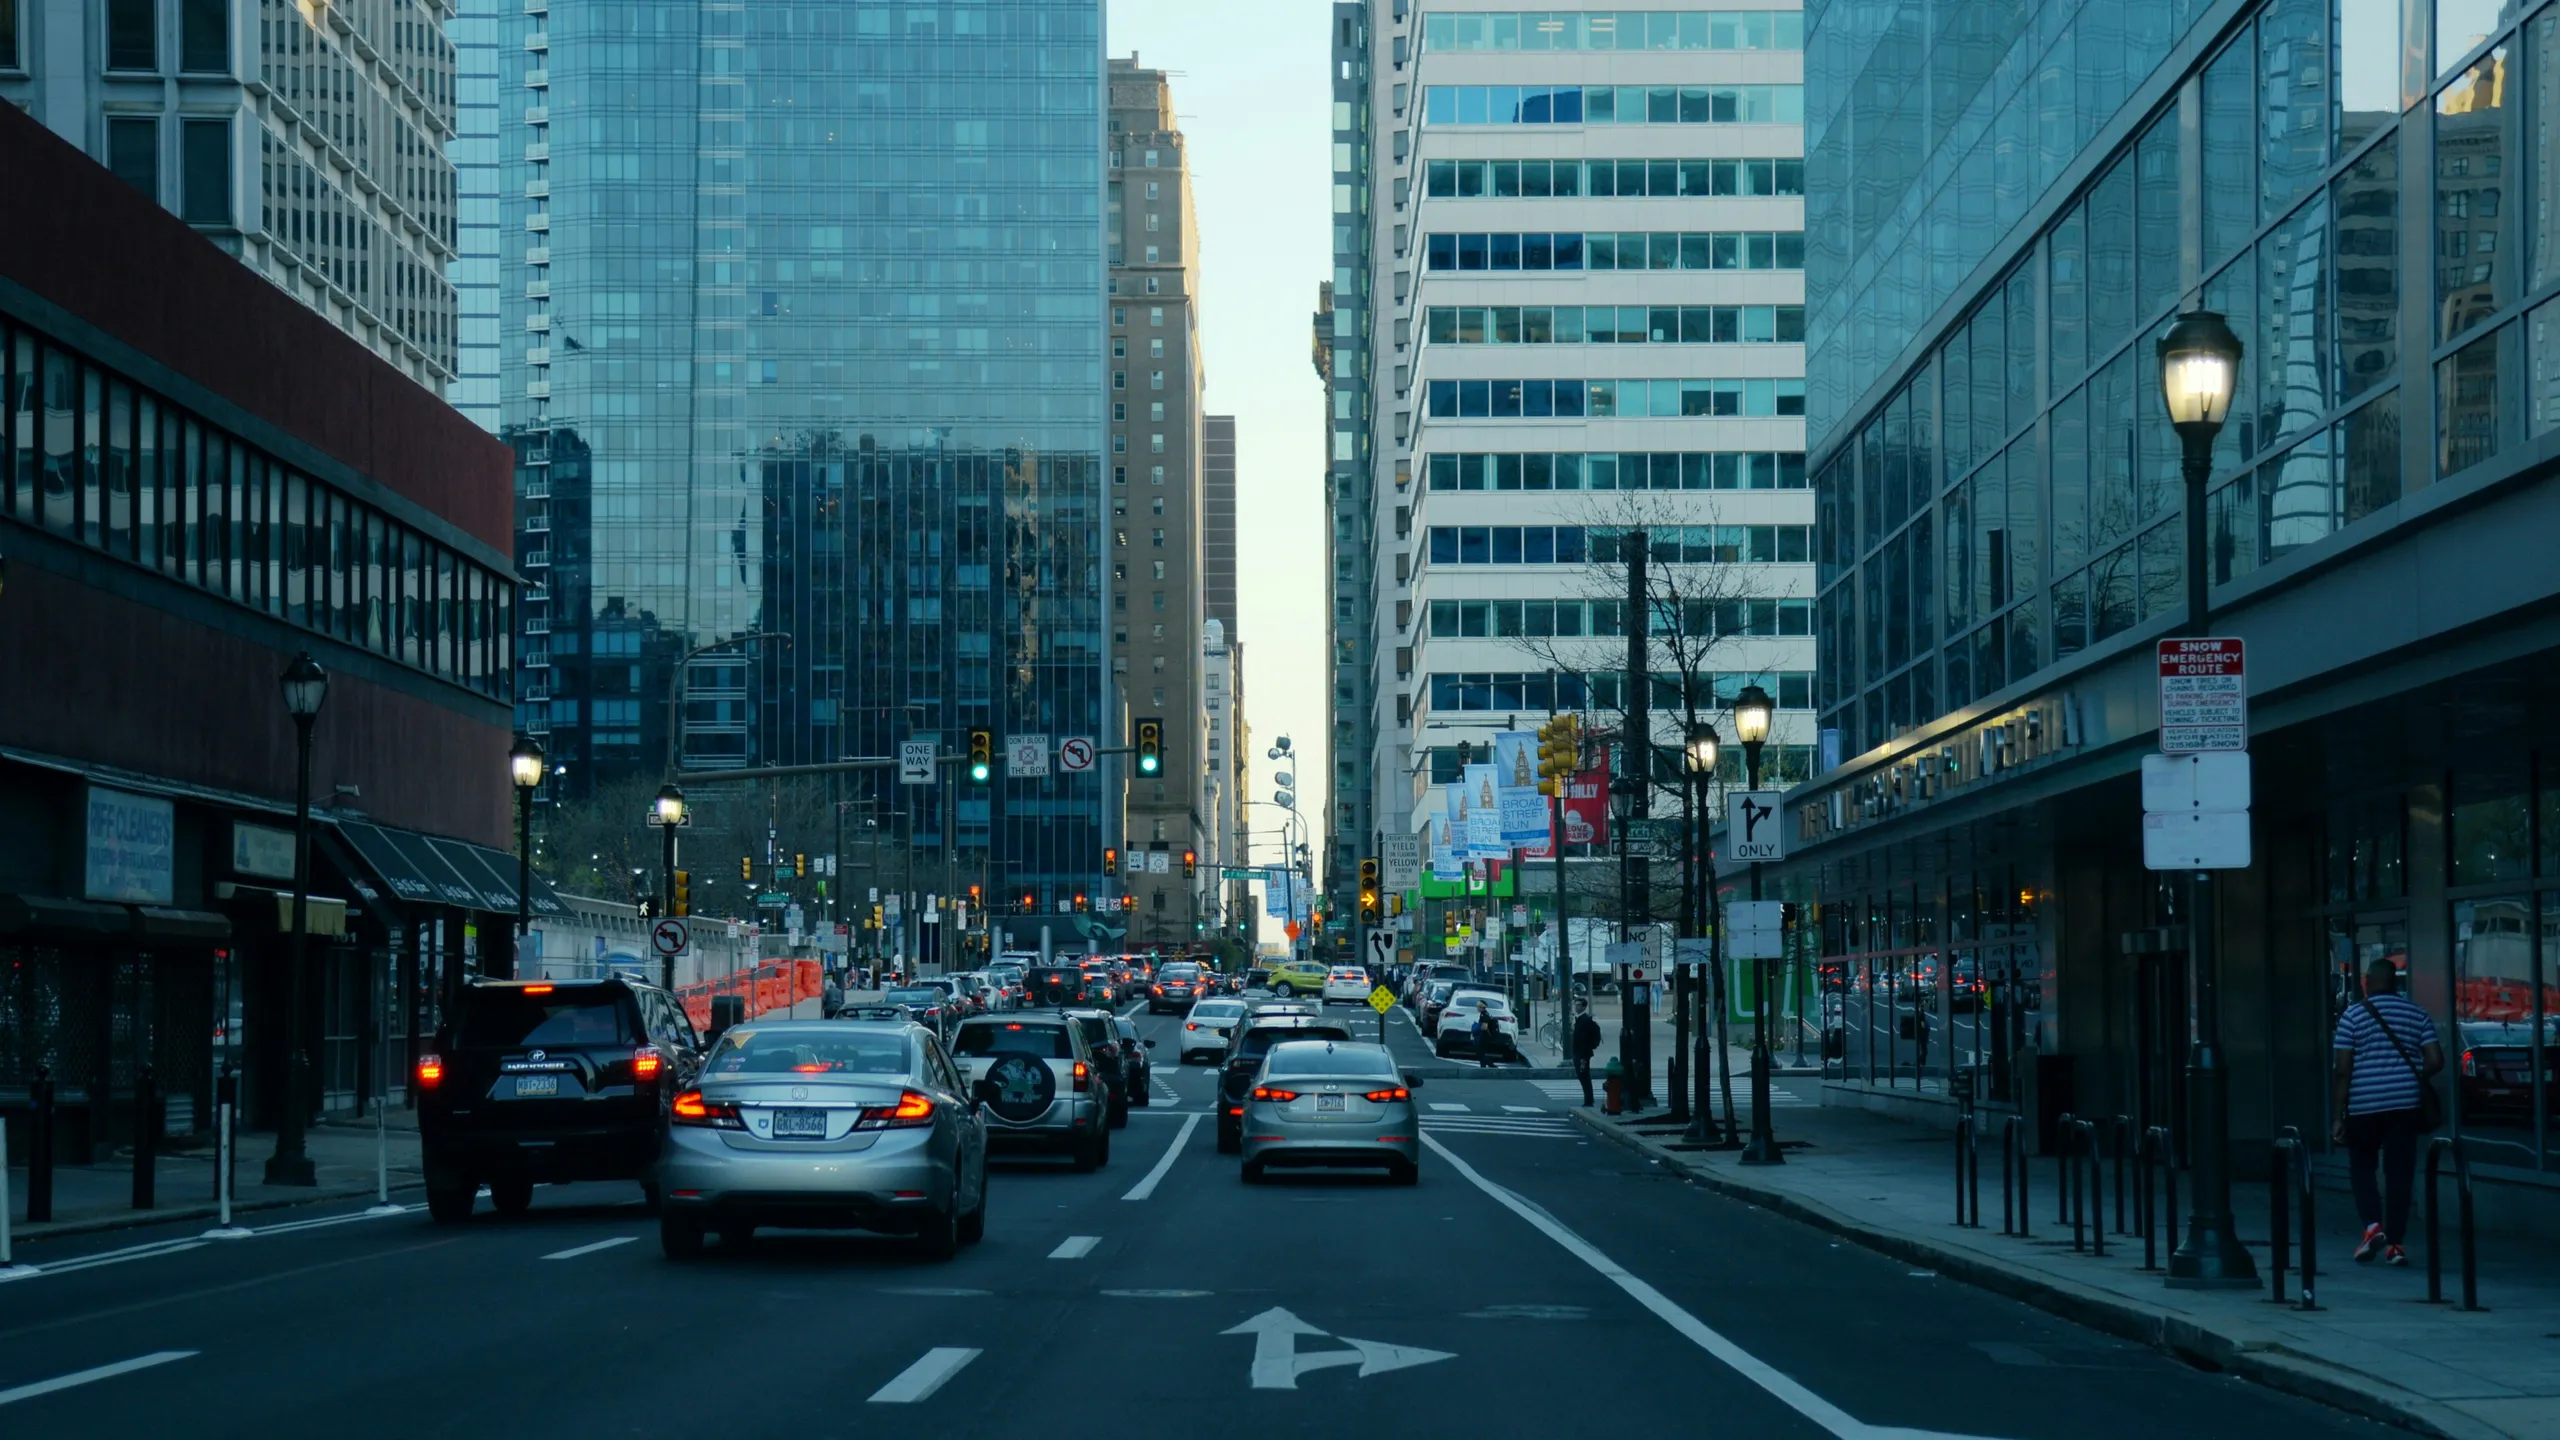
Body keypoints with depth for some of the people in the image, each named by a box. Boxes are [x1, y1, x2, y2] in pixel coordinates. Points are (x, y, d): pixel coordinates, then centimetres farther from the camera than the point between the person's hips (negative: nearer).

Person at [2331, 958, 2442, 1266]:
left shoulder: (2353, 1015, -2)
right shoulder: (2417, 1014, 6)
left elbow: (2343, 1070, -6)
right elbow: (2435, 1061, 1)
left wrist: (2338, 1117, -3)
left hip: (2364, 1105, -2)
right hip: (2405, 1103, 2)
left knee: (2361, 1167, 15)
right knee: (2398, 1173, 6)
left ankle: (2372, 1225, -4)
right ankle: (2394, 1244, 3)